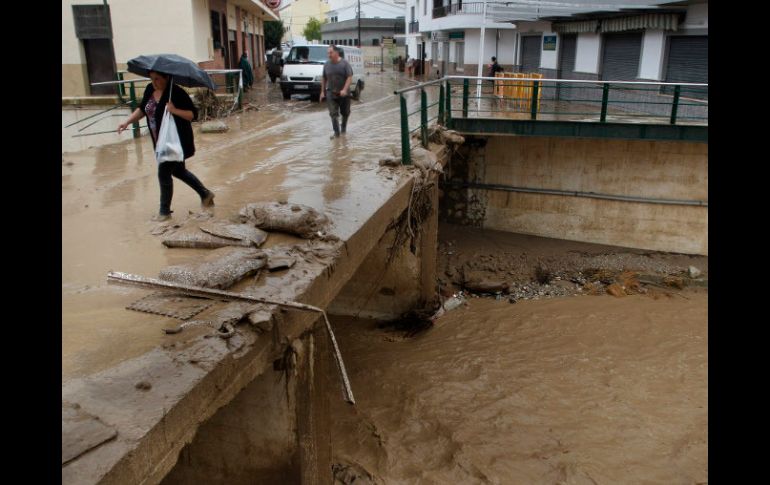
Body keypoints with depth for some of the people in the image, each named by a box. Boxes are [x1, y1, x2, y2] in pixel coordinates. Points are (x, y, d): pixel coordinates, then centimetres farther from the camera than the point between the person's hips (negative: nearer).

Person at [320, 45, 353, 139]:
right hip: (331, 93, 1)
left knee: (345, 113, 13)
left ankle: (343, 128, 37)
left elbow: (350, 77, -12)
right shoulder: (327, 64, 4)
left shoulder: (344, 63, -7)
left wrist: (344, 90, -24)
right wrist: (322, 91, 8)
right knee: (333, 114, -10)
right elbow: (323, 78, 12)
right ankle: (336, 132, -9)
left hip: (343, 93, -1)